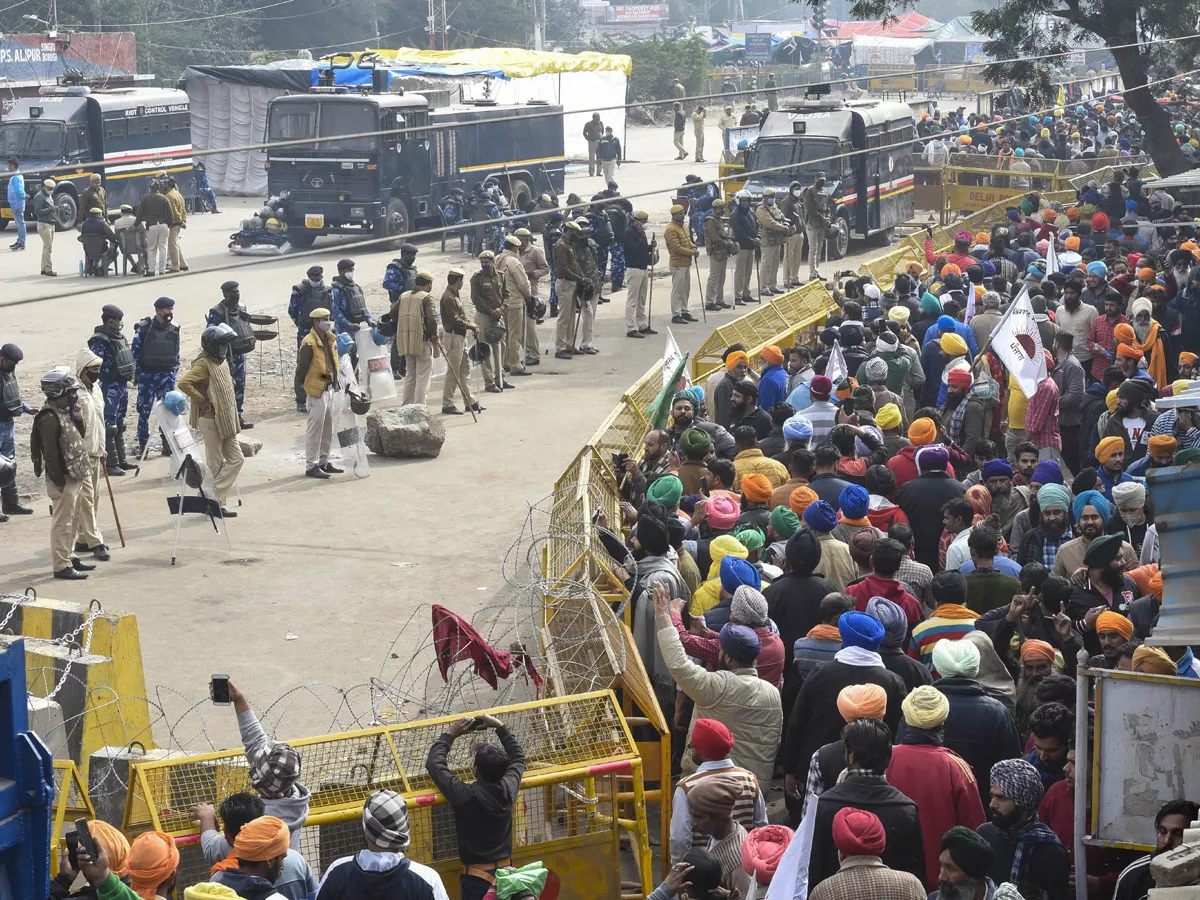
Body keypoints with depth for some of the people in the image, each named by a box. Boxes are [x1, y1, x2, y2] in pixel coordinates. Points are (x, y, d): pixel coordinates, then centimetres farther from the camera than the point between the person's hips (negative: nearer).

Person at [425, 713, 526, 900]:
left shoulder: (465, 796, -20)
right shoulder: (508, 790, -8)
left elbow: (434, 763, -7)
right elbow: (518, 756, 13)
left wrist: (449, 735, 4)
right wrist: (500, 727, 16)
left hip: (476, 877, -4)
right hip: (505, 872, 4)